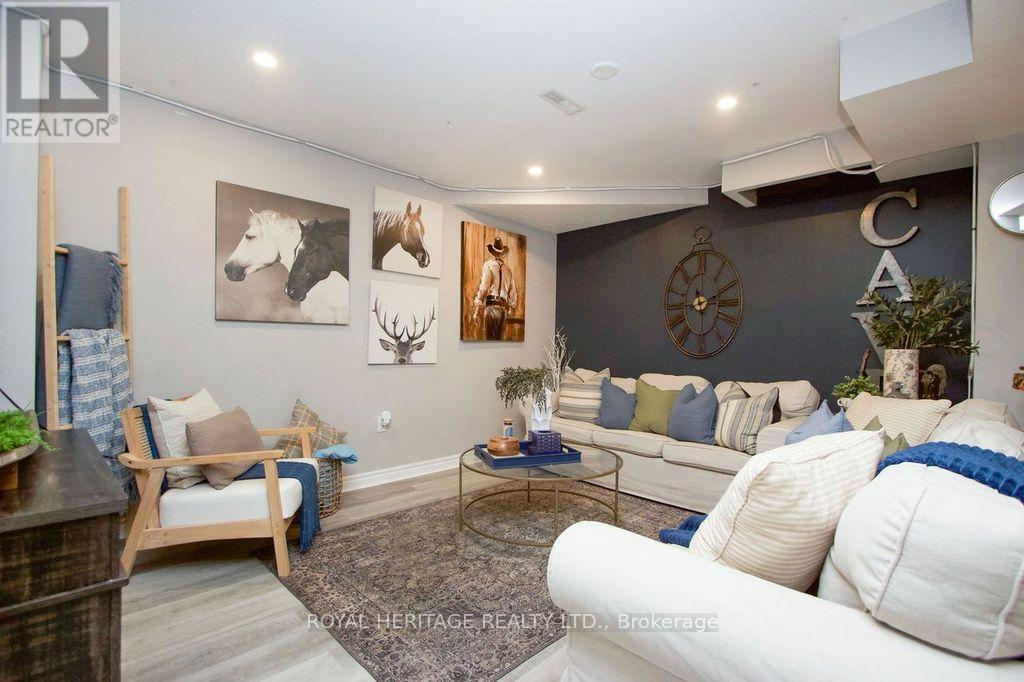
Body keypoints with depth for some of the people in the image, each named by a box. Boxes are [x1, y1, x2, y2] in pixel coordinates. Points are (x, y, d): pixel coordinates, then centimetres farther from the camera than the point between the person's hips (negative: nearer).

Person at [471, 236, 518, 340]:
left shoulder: (489, 265, 0)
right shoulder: (508, 269, 14)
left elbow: (483, 288, -8)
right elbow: (513, 293, 15)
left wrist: (477, 310, -8)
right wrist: (512, 306, 30)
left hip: (491, 305, -5)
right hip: (504, 308, 5)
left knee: (489, 337, -7)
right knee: (498, 338, 10)